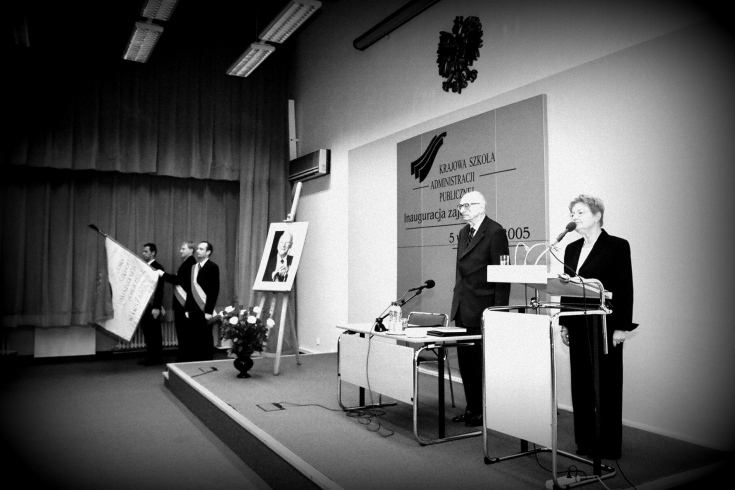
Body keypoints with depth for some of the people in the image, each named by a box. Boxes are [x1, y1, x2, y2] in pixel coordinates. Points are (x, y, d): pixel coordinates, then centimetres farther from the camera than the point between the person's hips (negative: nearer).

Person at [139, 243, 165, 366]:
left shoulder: (157, 267, -11)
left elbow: (159, 289, -16)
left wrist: (157, 307, -20)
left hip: (152, 306, -7)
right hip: (144, 305, 7)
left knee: (154, 332, 1)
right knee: (147, 332, 11)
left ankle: (157, 357, 9)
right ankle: (150, 356, 19)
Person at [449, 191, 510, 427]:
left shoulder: (495, 232, -10)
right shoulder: (464, 232, 15)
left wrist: (498, 311, -15)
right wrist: (456, 304, 14)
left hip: (482, 309, -8)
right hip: (463, 307, 8)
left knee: (481, 361, 1)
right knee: (465, 360, 12)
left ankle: (484, 411, 15)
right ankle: (472, 408, 24)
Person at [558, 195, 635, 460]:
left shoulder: (617, 246, -4)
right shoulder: (572, 248, 13)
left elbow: (625, 289, -8)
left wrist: (622, 327, -13)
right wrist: (564, 324, 11)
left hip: (604, 326, -6)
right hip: (578, 326, 6)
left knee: (606, 384, 3)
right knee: (580, 383, 9)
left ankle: (608, 446, 14)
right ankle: (584, 442, 20)